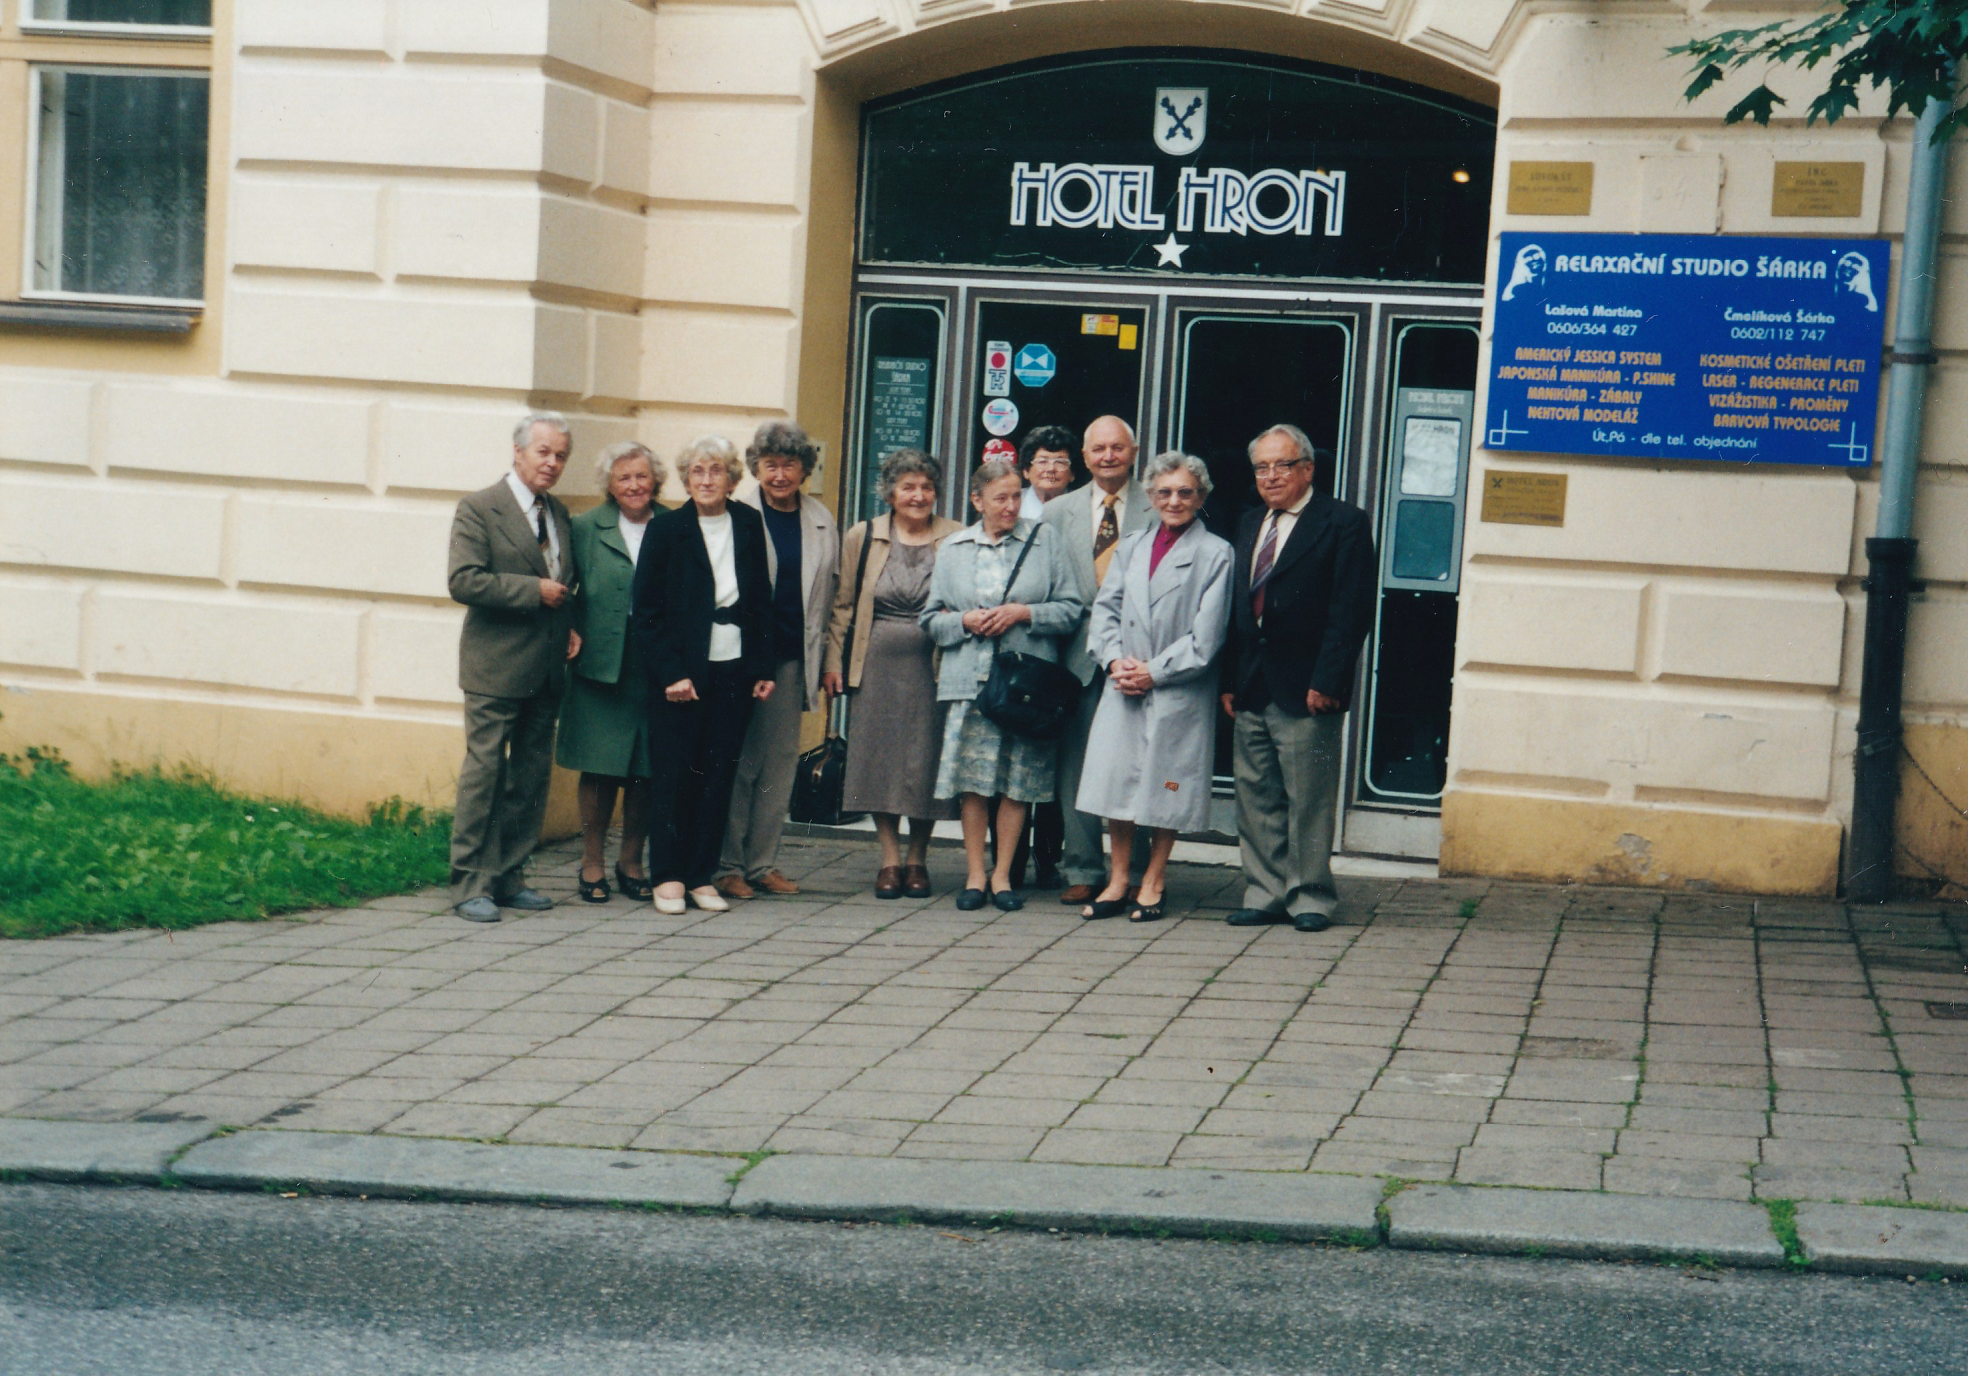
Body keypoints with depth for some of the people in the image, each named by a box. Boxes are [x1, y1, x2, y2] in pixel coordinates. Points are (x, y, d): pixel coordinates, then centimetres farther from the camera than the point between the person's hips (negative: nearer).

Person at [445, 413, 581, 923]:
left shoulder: (559, 514, 15)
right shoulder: (478, 509, -6)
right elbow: (464, 580, -17)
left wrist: (569, 627, 8)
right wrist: (534, 591, -17)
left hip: (546, 670, 7)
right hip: (497, 667, -7)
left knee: (532, 776, 9)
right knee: (483, 773, -5)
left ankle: (509, 879, 18)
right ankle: (471, 885, 0)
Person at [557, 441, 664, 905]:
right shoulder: (586, 529, 4)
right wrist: (573, 638, -10)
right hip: (600, 670, -1)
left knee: (646, 771, 6)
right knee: (599, 769, 3)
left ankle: (631, 862, 21)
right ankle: (592, 863, 15)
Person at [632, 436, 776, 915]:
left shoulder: (750, 524, 7)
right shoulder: (666, 529, -2)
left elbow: (762, 600, 12)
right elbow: (647, 611, -3)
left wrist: (762, 667, 5)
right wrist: (670, 673, -10)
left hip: (734, 669, 3)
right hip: (682, 672, -3)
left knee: (720, 773, 4)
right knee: (675, 772, 1)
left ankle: (702, 875, 12)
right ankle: (667, 876, 11)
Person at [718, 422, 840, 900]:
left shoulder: (822, 523, 10)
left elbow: (828, 596, 14)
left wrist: (828, 660, 9)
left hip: (794, 658, 4)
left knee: (782, 761, 7)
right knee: (739, 761, -1)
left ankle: (763, 862, 15)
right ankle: (729, 864, 7)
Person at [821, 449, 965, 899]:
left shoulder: (956, 540, 3)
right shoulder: (863, 538, 8)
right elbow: (843, 604, 10)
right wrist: (833, 661, 4)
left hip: (931, 668, -1)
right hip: (876, 667, 1)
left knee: (925, 764, 1)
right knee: (879, 761, 2)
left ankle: (917, 859, 16)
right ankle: (890, 858, 13)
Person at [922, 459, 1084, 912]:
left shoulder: (1044, 540, 6)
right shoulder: (953, 548, 13)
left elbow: (1073, 610, 3)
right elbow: (932, 619, 13)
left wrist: (1024, 613, -10)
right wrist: (966, 621, -6)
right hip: (970, 682, 1)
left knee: (1018, 782, 0)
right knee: (972, 781, 0)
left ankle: (1002, 874, 10)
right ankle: (975, 874, 9)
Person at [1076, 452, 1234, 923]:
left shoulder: (1216, 554, -2)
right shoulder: (1132, 547, 14)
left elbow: (1206, 635, -8)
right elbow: (1105, 608, 11)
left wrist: (1155, 671, -12)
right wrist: (1115, 660, -6)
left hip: (1178, 693, -4)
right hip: (1123, 689, 4)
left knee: (1165, 787, 1)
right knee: (1116, 779, 3)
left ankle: (1153, 884, 12)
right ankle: (1117, 882, 12)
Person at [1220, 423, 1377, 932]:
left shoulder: (1343, 523, -5)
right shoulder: (1248, 525, 17)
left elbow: (1351, 611, -11)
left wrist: (1327, 681, -17)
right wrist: (1229, 679, 8)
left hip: (1305, 694, -6)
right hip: (1251, 691, 6)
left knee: (1308, 801, 0)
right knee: (1256, 800, 9)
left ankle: (1310, 898, 10)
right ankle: (1266, 894, 17)